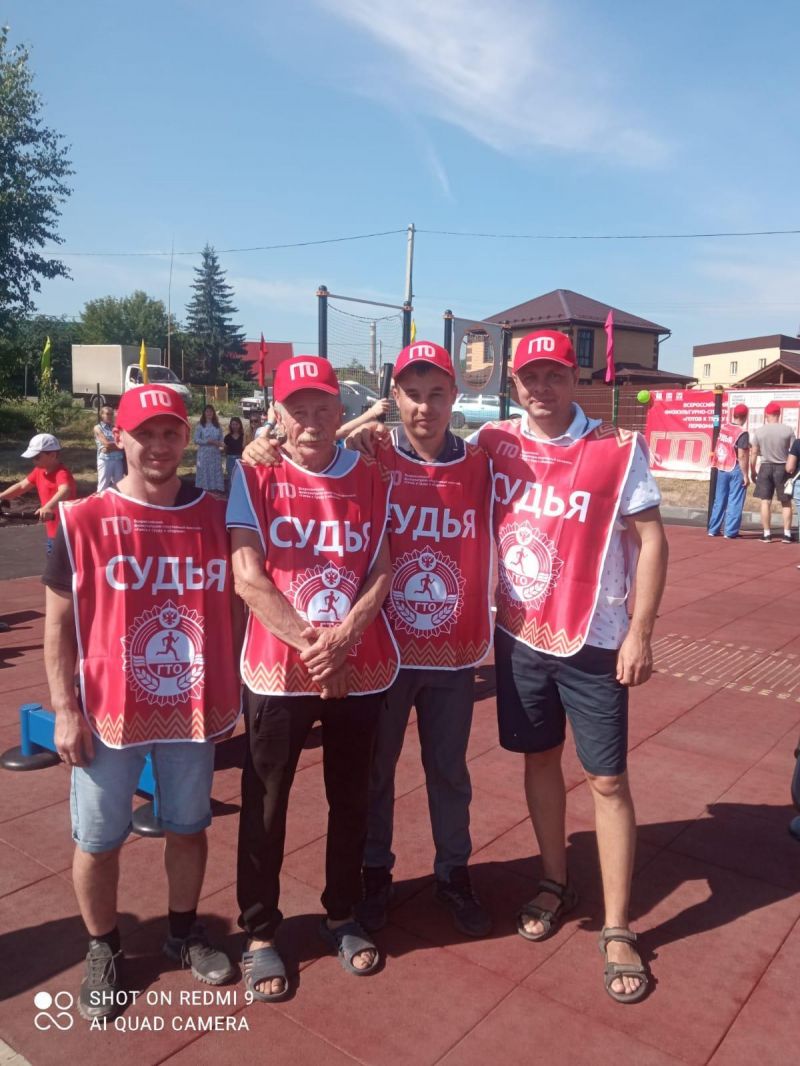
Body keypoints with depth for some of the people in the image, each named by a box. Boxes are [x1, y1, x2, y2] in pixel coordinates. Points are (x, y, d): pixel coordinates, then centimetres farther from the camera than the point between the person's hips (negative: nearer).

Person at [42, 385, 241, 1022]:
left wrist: (233, 694, 6)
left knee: (188, 826, 18)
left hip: (194, 709, 2)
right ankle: (103, 951, 37)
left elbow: (234, 608, 6)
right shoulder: (85, 522, -9)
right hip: (108, 713, -2)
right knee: (98, 838, 13)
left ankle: (185, 932, 42)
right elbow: (59, 623, -4)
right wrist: (65, 710, -7)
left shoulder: (216, 517, -1)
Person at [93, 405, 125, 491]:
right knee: (103, 486, -2)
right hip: (105, 460, -4)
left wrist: (111, 447, -6)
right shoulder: (98, 428, 3)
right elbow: (106, 444, -8)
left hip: (118, 460, 4)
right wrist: (117, 444, 2)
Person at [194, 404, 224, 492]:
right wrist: (208, 441, -15)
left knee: (216, 471, 2)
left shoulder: (217, 425, 10)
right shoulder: (200, 425, -1)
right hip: (204, 453, -3)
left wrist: (220, 444, -11)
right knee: (204, 472, -3)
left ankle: (215, 489, 8)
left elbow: (221, 438, 11)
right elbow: (196, 440, -6)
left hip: (215, 453, 3)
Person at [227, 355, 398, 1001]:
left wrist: (341, 637, -16)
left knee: (351, 798, 16)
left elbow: (381, 574, -1)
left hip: (362, 670, 3)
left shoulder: (370, 478, 3)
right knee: (265, 806, 10)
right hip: (277, 672, -2)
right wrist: (309, 644, -18)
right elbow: (248, 579, -11)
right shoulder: (254, 477, -4)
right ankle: (260, 935, 30)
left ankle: (342, 917, 37)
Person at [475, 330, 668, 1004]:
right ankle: (556, 883, 38)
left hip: (593, 643, -3)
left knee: (607, 779, 4)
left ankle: (618, 929, 19)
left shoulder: (617, 448, -10)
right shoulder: (493, 443, -1)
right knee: (540, 758, 16)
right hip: (518, 635, 3)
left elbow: (651, 538, -7)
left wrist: (639, 632, -11)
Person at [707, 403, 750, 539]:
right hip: (736, 470, -6)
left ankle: (713, 529, 16)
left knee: (719, 500, 13)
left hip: (721, 468, 6)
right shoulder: (742, 433, -16)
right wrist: (746, 475, -13)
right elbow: (742, 456, -18)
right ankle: (730, 532, 2)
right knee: (735, 502, 2)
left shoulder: (722, 427, 1)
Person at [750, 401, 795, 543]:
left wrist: (753, 471, 9)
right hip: (783, 468, 0)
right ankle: (787, 534, 9)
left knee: (765, 502, 5)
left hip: (765, 467, 1)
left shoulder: (758, 431, -4)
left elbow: (754, 453, -1)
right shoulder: (787, 430, -5)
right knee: (786, 502, 9)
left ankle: (766, 534, 5)